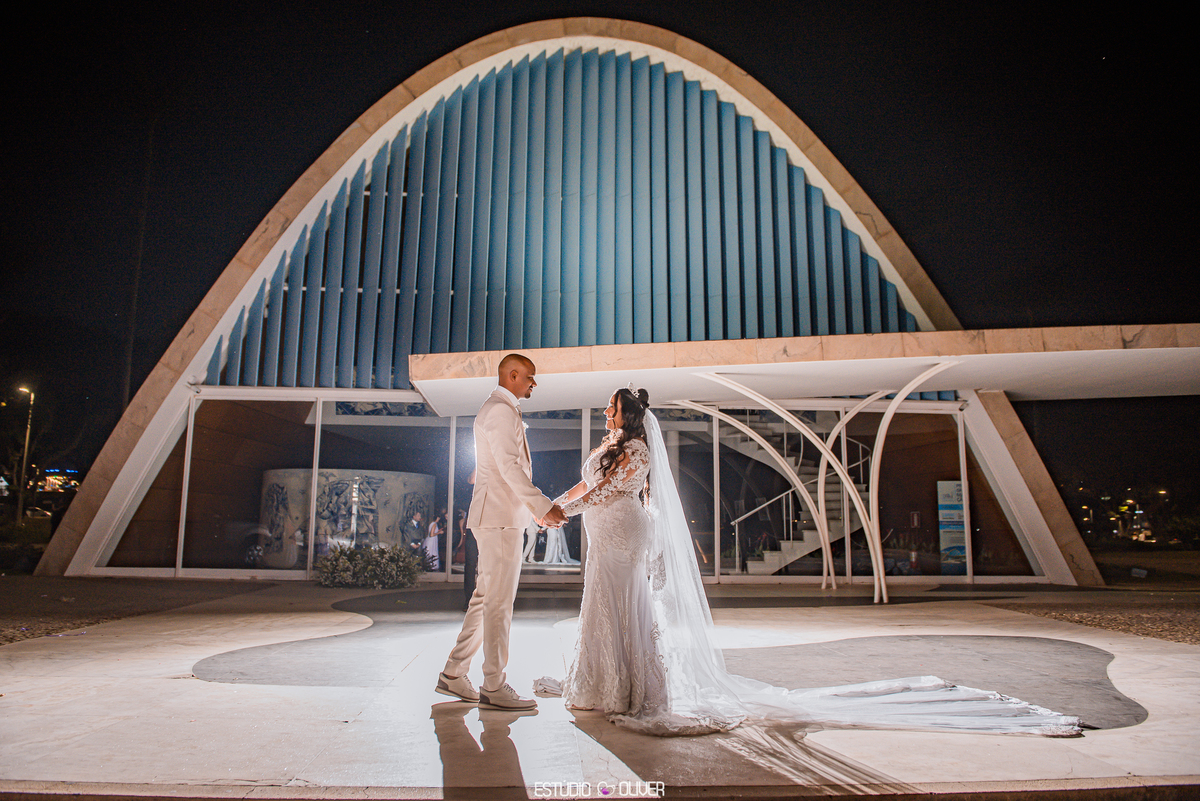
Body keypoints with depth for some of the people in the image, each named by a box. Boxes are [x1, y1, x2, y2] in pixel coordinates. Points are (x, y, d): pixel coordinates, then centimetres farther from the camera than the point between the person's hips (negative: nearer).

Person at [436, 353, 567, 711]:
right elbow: (509, 466, -20)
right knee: (499, 602, -5)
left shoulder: (496, 408, 22)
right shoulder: (502, 409, -11)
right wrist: (543, 506, -19)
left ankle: (453, 675, 19)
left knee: (486, 598, 13)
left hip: (498, 516, 11)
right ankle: (494, 687, 2)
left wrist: (540, 506, 21)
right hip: (500, 517, -11)